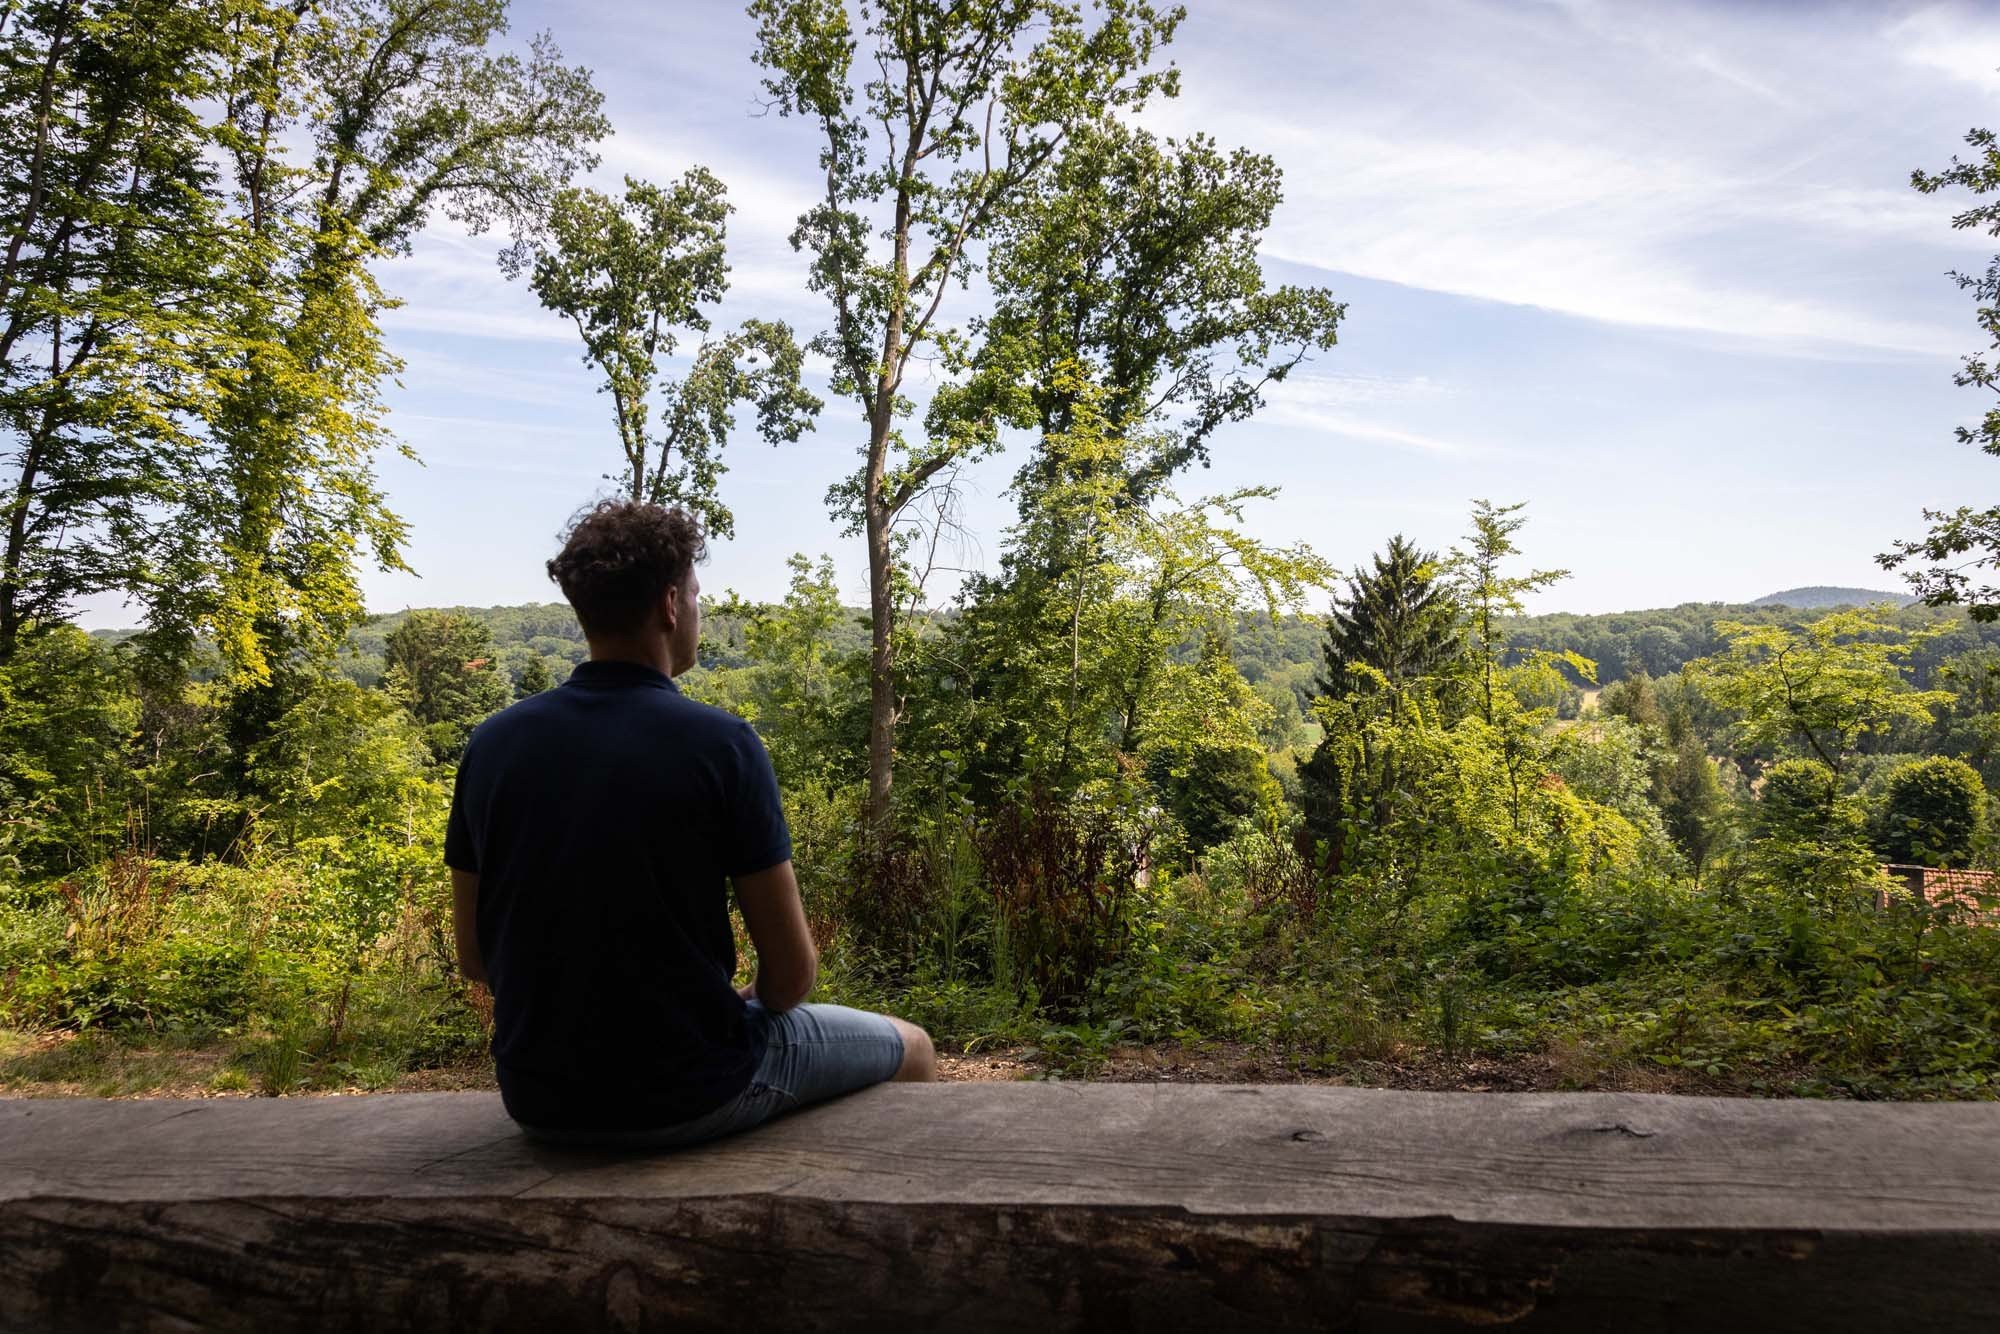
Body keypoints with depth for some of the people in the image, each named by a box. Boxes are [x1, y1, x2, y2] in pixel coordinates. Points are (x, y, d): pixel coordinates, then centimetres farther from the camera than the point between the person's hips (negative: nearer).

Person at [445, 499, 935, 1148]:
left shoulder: (491, 744, -4)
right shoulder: (720, 744, -18)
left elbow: (474, 957, 5)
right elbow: (791, 970, -13)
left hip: (537, 1100, 6)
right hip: (689, 1094, -5)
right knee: (911, 1048, 20)